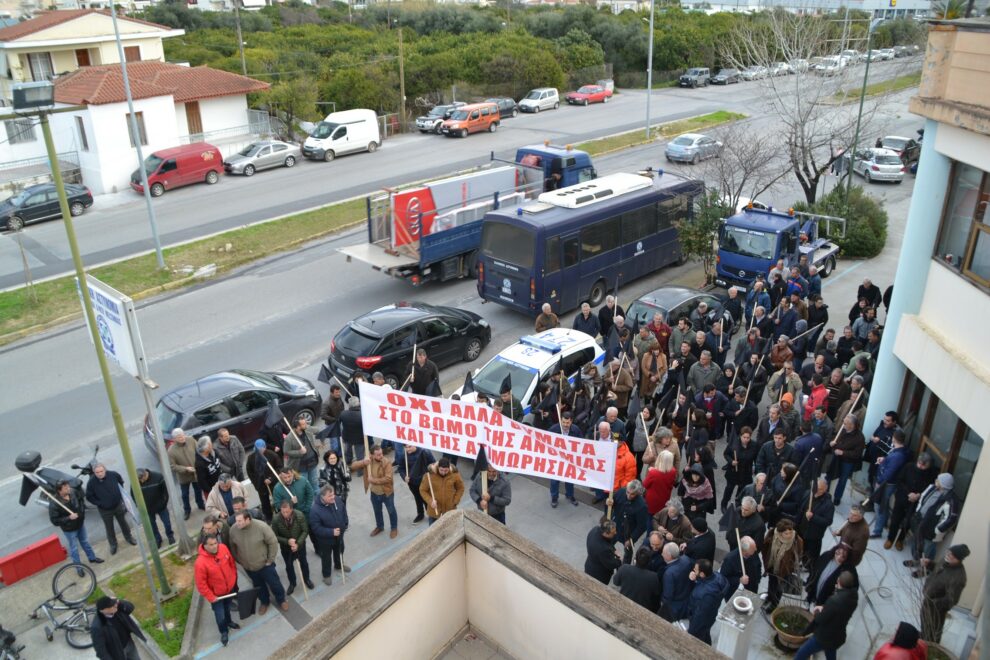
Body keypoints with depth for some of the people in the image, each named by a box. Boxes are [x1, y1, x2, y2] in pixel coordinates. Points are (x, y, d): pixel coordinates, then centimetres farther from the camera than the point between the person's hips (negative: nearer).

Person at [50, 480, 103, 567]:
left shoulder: (72, 492, -17)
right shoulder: (54, 504, -32)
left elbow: (80, 500, 6)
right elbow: (54, 521, -26)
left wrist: (82, 511, -3)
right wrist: (69, 518, -33)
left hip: (80, 523, 5)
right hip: (69, 529, -5)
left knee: (85, 542, 26)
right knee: (74, 547, 16)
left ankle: (92, 558, 47)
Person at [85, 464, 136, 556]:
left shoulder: (113, 475, -19)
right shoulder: (91, 482, -23)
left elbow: (121, 482, 4)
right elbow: (89, 497, -9)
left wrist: (120, 495, 1)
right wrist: (99, 503, -16)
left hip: (118, 505, 1)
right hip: (105, 510, -1)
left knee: (123, 523, 21)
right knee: (109, 528, 15)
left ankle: (128, 537, 45)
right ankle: (113, 544, 38)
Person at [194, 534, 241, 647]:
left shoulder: (223, 548, -21)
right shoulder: (201, 562, -35)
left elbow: (231, 563, -1)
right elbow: (201, 584, -23)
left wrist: (234, 577, 8)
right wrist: (210, 597, -18)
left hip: (230, 587, 4)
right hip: (216, 594, -4)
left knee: (227, 607, 29)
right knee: (220, 614, 11)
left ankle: (228, 621, 58)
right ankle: (224, 632, 40)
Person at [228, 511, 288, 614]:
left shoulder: (261, 527, -28)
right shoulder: (233, 529, -18)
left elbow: (273, 543, -17)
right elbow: (233, 547, 2)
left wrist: (270, 560, -12)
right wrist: (238, 560, 6)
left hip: (264, 564, -3)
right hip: (248, 567, 3)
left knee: (274, 583, 14)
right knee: (259, 586, 23)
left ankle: (281, 600, 40)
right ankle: (264, 602, 49)